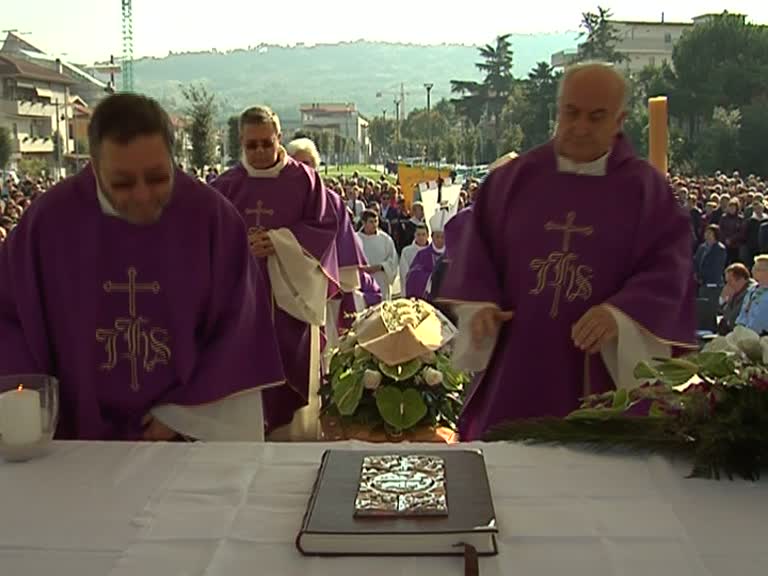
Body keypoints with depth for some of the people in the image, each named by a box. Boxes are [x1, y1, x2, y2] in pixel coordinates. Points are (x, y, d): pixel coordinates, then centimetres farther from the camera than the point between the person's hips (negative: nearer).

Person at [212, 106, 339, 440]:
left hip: (290, 294, -2)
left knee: (291, 371, 1)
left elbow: (325, 226, -3)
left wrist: (278, 242, -14)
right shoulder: (226, 185, 7)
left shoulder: (303, 180, 1)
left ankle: (293, 436, 14)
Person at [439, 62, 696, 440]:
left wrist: (620, 314, -21)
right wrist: (480, 304, -9)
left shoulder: (647, 189, 1)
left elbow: (668, 268, -5)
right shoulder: (514, 178, 6)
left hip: (604, 372, -1)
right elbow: (479, 249, 9)